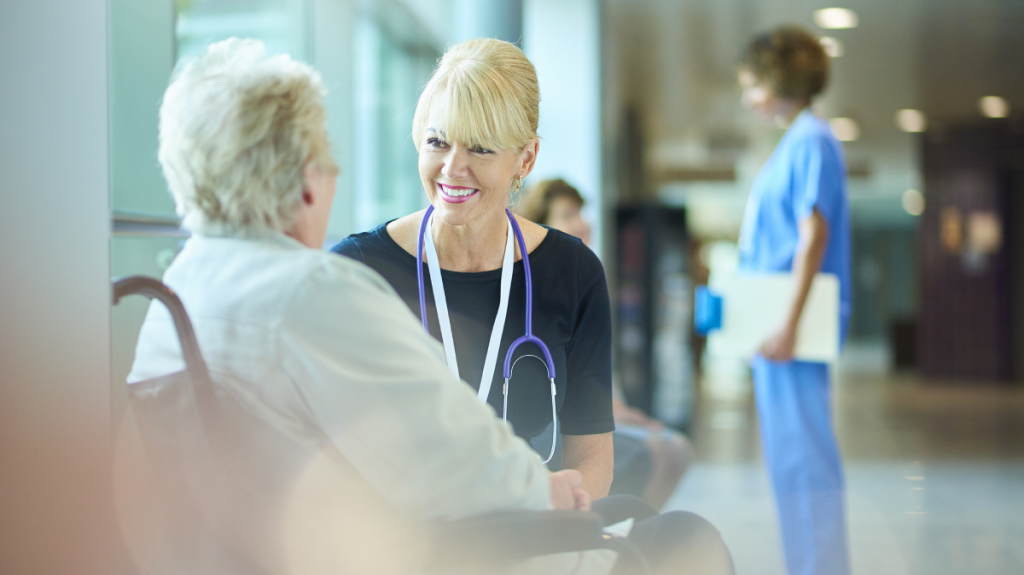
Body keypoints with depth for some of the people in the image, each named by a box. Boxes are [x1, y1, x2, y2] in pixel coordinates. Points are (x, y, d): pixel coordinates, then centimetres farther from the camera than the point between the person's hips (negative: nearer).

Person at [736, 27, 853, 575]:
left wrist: (790, 324, -23)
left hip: (793, 328, -10)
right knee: (788, 456, 13)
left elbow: (813, 233, -19)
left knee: (801, 456, -8)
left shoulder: (811, 141, -11)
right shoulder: (792, 143, 18)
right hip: (774, 327, 10)